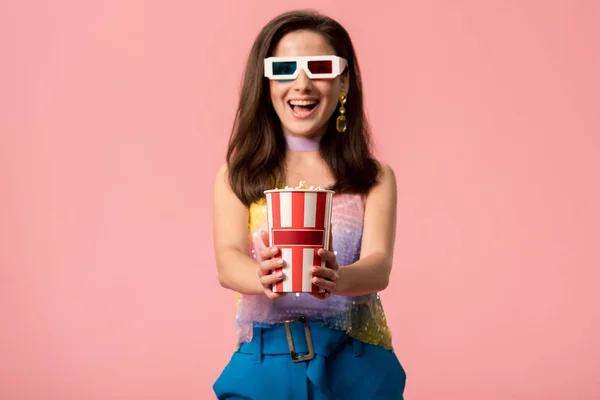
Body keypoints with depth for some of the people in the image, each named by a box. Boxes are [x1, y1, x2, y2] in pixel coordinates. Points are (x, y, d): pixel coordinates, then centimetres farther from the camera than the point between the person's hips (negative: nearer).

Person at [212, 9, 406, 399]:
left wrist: (337, 279, -34)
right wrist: (264, 278, -35)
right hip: (264, 361, 0)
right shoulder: (237, 176, 3)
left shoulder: (375, 177, 3)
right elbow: (228, 261, -11)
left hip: (357, 364, 0)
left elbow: (380, 267, -11)